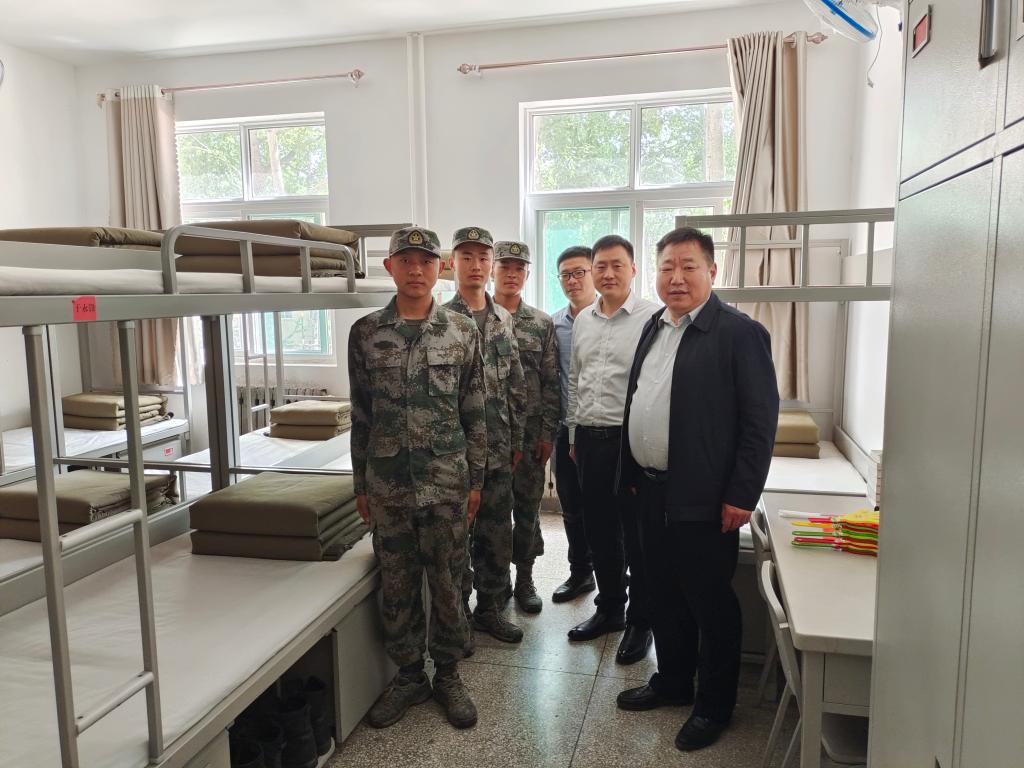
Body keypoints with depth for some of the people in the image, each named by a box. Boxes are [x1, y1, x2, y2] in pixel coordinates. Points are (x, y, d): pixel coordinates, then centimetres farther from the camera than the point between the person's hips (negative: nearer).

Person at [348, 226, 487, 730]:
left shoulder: (462, 332, -1)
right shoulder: (365, 333, 1)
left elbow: (474, 414, 2)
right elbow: (360, 415, 5)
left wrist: (475, 480, 2)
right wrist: (361, 485, 6)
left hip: (448, 484, -1)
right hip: (387, 485, 1)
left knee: (447, 585, 10)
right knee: (396, 588, 11)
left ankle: (447, 676, 29)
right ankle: (409, 676, 31)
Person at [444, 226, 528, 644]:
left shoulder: (504, 319, 9)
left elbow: (517, 386, 12)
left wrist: (517, 440, 11)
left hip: (499, 450, 5)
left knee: (497, 531, 14)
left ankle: (491, 607, 30)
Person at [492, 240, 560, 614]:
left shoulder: (542, 323, 5)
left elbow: (551, 382, 3)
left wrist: (548, 431, -2)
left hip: (530, 430, 1)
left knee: (528, 506, 9)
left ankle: (524, 578, 24)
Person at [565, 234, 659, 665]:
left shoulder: (652, 317, -9)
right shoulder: (582, 321, 11)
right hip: (589, 438, 6)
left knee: (637, 536, 6)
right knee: (599, 532, 16)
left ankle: (641, 622, 23)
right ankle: (609, 609, 33)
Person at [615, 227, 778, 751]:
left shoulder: (739, 333, -12)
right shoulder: (654, 327, 11)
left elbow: (760, 421, -14)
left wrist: (742, 496, -16)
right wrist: (630, 473, 14)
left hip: (704, 500, -7)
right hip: (650, 491, 7)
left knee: (711, 604, 8)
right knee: (664, 596, 19)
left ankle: (714, 706, 27)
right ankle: (672, 681, 39)